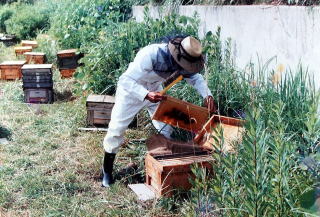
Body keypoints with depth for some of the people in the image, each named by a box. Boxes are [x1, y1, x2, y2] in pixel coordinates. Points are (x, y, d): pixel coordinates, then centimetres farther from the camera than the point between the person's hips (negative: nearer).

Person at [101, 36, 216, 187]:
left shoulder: (181, 60, -20)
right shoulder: (151, 55, -39)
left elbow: (195, 77, -3)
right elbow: (125, 80, -38)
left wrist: (207, 95, -21)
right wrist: (146, 94, -53)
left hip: (155, 90, 5)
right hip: (131, 90, -5)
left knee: (166, 129, 2)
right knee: (116, 129, -4)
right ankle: (107, 170, 12)